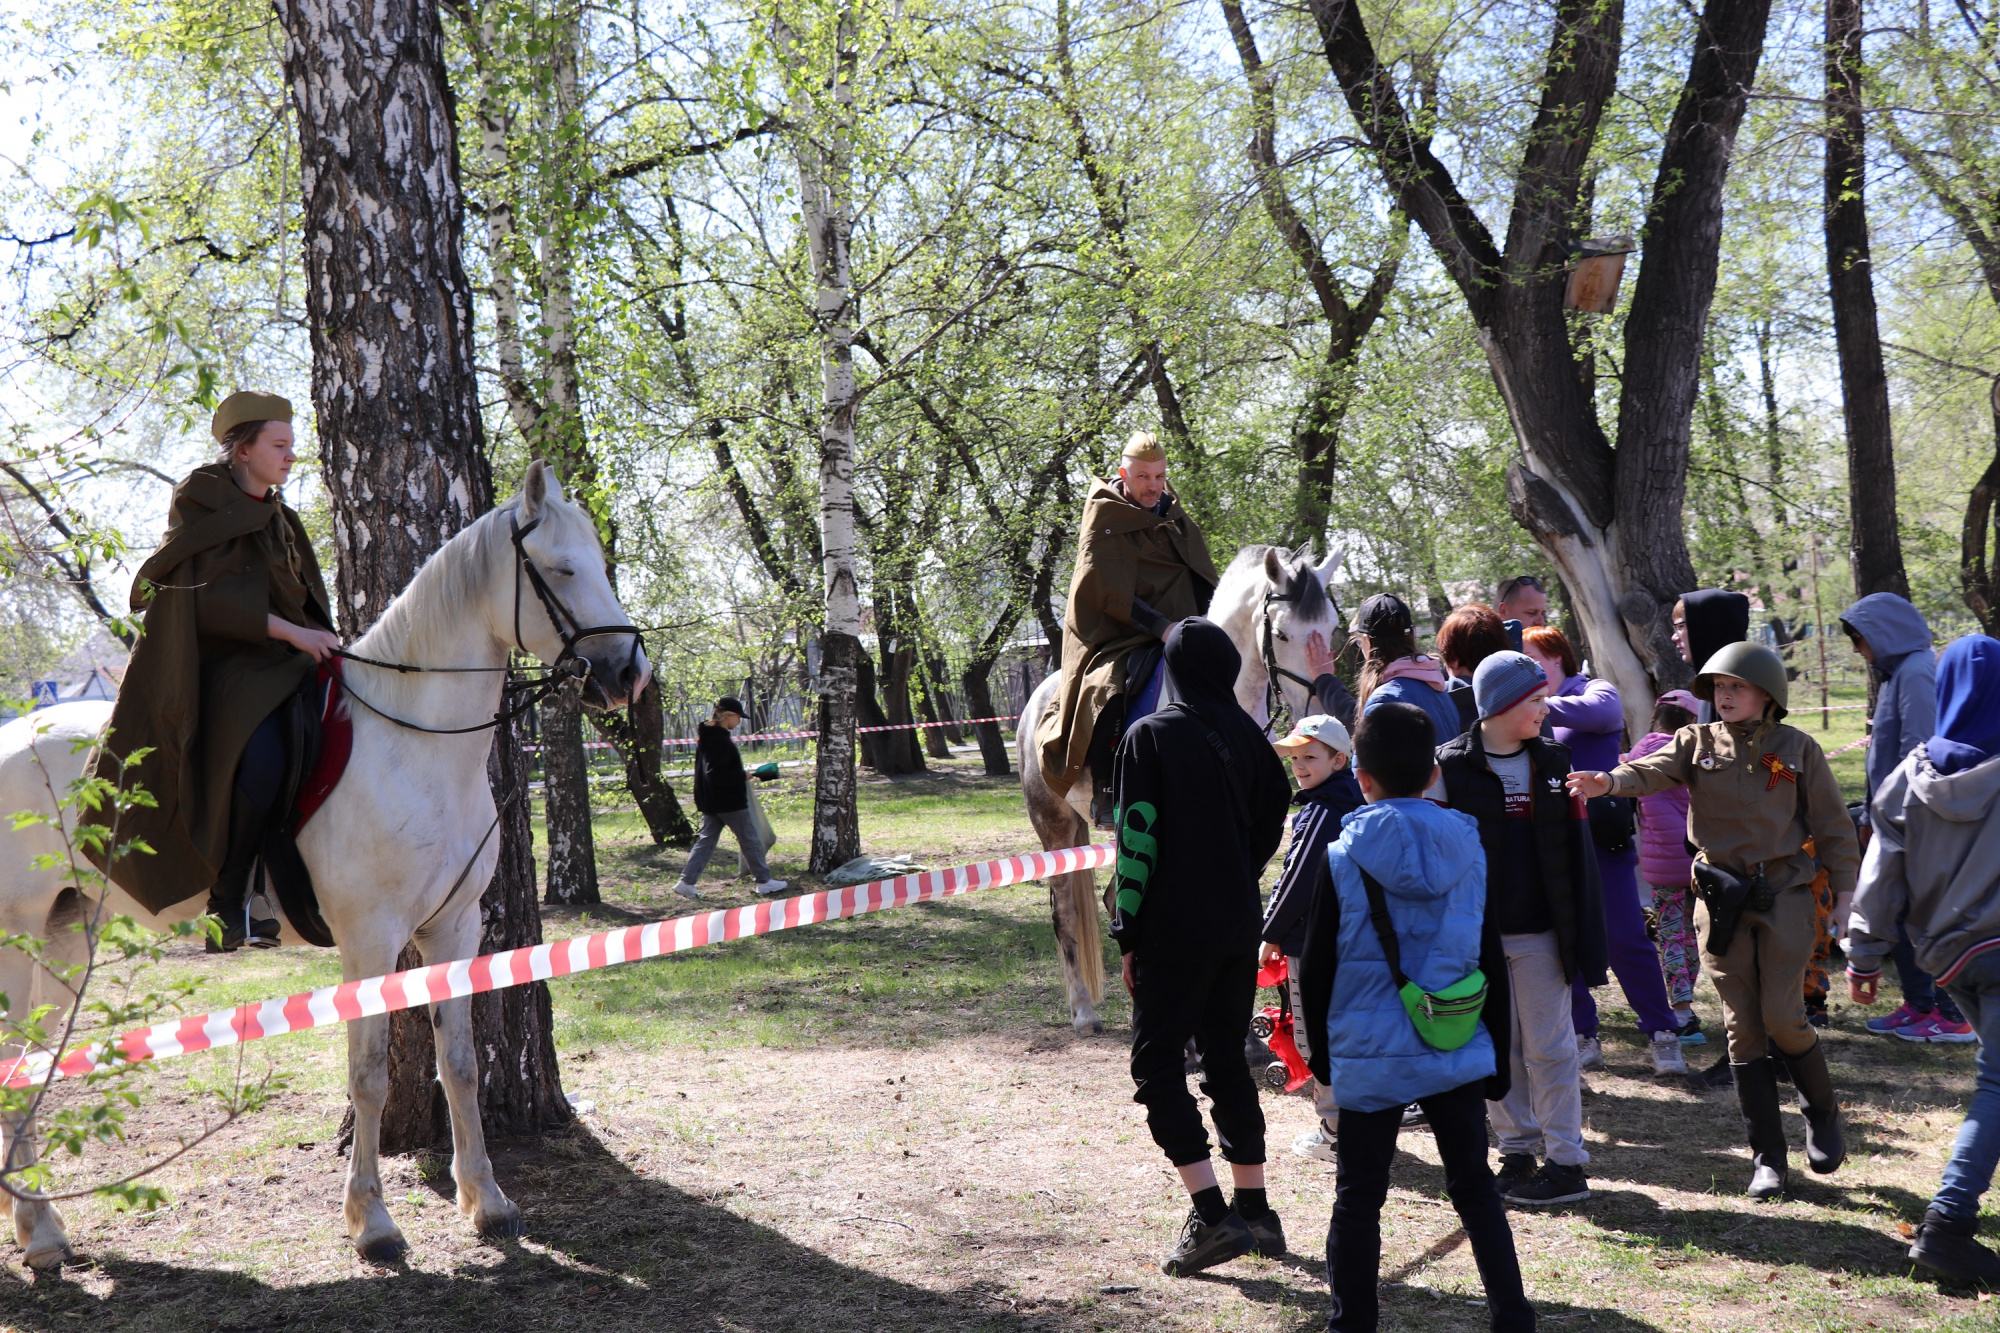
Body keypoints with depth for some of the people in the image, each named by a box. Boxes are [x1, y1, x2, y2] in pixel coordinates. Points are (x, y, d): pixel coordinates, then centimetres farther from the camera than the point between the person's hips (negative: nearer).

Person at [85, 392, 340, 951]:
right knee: (262, 754, -34)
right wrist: (290, 631, -19)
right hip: (220, 667, -8)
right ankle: (228, 899, -23)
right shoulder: (201, 505, -1)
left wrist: (325, 644, 3)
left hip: (279, 665, 8)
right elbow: (210, 599, -13)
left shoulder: (280, 520, 21)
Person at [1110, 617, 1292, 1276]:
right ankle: (1254, 1210, 18)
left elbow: (1138, 838, -12)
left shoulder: (1150, 736, -8)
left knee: (1156, 1061, 0)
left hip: (1174, 930, -6)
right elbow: (1271, 824, 10)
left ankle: (1211, 1216, -9)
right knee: (1227, 1059, 15)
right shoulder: (1247, 735, 7)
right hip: (1239, 926, 6)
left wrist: (1128, 932, -7)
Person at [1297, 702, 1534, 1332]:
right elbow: (1492, 964, 6)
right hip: (1458, 1053, 3)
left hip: (1370, 1059, -3)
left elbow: (1316, 968, -3)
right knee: (1475, 1187, 15)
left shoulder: (1343, 857, -8)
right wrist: (1500, 1056, 14)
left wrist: (1323, 1051, 11)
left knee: (1359, 1198, 7)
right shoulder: (1467, 848, 1)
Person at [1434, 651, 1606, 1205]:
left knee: (1548, 1047, 2)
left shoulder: (1554, 761, 5)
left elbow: (1578, 851, 5)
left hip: (1540, 932, 0)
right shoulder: (1450, 765, -3)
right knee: (1497, 1048, 9)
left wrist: (1584, 932, 1)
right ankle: (1517, 1153, 21)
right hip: (1477, 932, 0)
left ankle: (1566, 1163, 9)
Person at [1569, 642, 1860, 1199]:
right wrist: (1608, 781, -38)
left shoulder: (1798, 749, 0)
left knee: (1783, 1018, -9)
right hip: (1721, 897, 2)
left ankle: (1823, 1112, 22)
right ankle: (1767, 1156, 13)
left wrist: (1846, 896, -1)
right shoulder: (1698, 742, 3)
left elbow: (1833, 825, 4)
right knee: (1742, 1027, 3)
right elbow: (1654, 770, -17)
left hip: (1784, 892, -2)